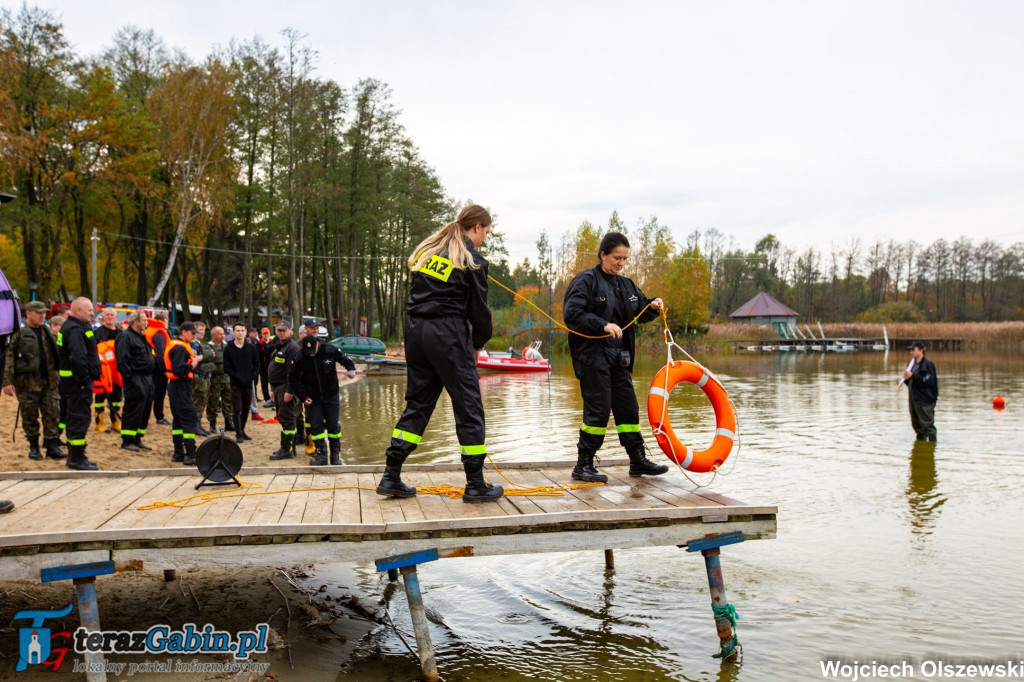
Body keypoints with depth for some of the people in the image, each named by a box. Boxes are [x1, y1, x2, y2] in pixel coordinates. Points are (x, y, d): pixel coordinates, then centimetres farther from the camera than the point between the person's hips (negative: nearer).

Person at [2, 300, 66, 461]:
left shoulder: (48, 332, 13)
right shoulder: (19, 333, -4)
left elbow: (57, 354, 19)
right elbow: (9, 357, -9)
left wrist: (57, 376, 13)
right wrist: (8, 381, -16)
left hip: (50, 381, 4)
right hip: (27, 382, -4)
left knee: (53, 414, 1)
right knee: (30, 417, 5)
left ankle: (53, 446, 6)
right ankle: (33, 447, 17)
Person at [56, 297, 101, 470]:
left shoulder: (75, 327, 17)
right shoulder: (75, 330, -17)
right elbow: (78, 357, -26)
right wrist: (84, 381, -24)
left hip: (76, 380, 11)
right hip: (78, 381, -11)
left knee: (75, 418, 16)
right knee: (80, 418, -6)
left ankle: (74, 456, 25)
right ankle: (77, 458, -2)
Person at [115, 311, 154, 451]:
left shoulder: (142, 337, 20)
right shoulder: (126, 337, -10)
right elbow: (122, 360, -17)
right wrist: (129, 377, -20)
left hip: (147, 378, 9)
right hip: (135, 380, -9)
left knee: (145, 410, 11)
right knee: (133, 410, -6)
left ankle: (137, 439, 20)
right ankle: (127, 441, 2)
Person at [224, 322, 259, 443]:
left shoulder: (251, 348, 6)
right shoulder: (229, 349, -2)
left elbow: (257, 364, 9)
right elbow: (226, 367, -4)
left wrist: (252, 376, -6)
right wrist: (238, 377, -14)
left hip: (248, 384, 3)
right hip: (235, 384, -3)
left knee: (246, 409, 10)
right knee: (237, 410, -3)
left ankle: (242, 431, 24)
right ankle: (239, 434, 1)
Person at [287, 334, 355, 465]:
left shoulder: (330, 350, -15)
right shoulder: (299, 358, -12)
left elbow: (345, 359, 2)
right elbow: (293, 378, -3)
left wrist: (351, 369, -18)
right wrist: (302, 397, -7)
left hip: (331, 395, 0)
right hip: (312, 398, 1)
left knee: (333, 425, 4)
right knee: (316, 426, -1)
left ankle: (335, 454, 15)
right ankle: (321, 455, 8)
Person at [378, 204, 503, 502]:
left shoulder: (428, 249, 15)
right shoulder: (472, 260, -4)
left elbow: (418, 293, 15)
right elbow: (479, 309, -2)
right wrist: (478, 344, 14)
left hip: (416, 331, 7)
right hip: (449, 335, -7)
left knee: (417, 403, 14)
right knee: (469, 406, 2)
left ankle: (391, 477, 12)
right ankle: (476, 485, 7)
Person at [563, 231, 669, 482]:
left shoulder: (626, 285, 15)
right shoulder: (586, 281, -8)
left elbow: (640, 312, 23)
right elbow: (572, 313, -18)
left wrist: (652, 305, 1)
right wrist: (603, 325, -26)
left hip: (619, 358, 8)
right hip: (593, 357, -8)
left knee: (628, 408, 12)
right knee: (598, 410, -6)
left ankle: (638, 460, 23)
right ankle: (583, 465, 5)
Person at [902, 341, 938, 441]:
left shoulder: (928, 364, -11)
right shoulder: (914, 365, 15)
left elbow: (929, 381, -21)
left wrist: (913, 376, -21)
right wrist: (907, 379, 1)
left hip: (925, 400, -9)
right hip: (914, 399, 9)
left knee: (927, 424, -6)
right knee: (916, 424, 14)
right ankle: (920, 438, 25)